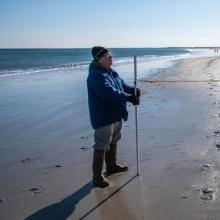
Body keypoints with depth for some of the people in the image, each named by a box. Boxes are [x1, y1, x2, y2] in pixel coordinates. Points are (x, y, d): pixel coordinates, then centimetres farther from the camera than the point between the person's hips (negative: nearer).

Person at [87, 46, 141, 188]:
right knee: (101, 147, -4)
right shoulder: (96, 76, -23)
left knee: (113, 141, 25)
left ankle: (112, 166, 45)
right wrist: (129, 98, -30)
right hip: (103, 117, -10)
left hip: (116, 115, 11)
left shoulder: (111, 72, 9)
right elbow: (109, 93, -33)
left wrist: (133, 90, -8)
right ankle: (97, 177, 7)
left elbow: (123, 85, 12)